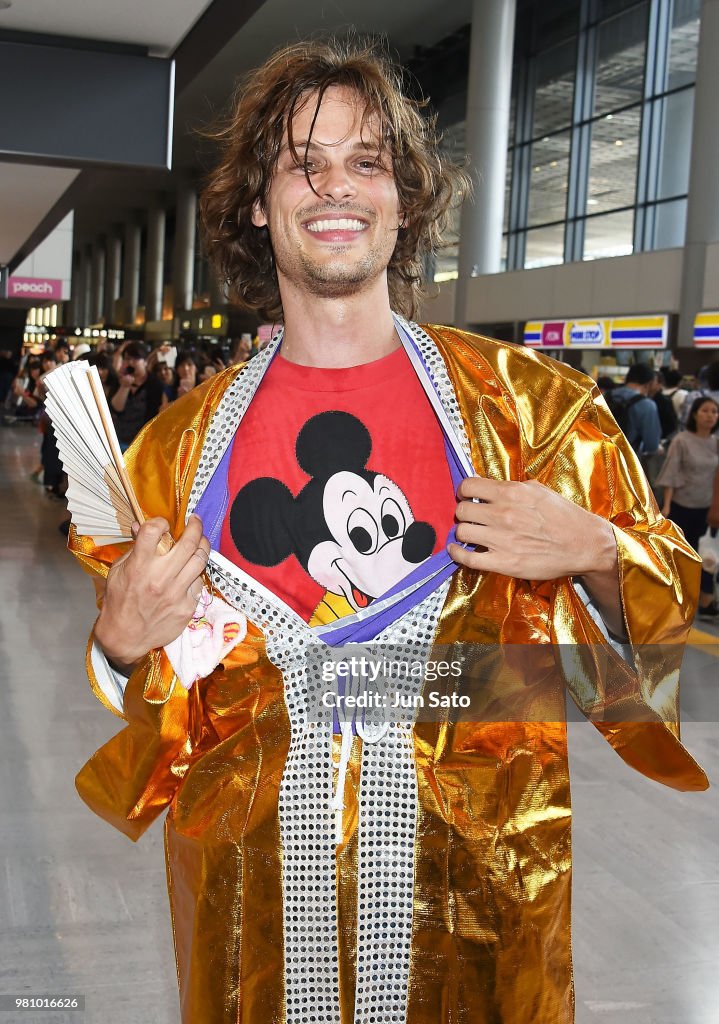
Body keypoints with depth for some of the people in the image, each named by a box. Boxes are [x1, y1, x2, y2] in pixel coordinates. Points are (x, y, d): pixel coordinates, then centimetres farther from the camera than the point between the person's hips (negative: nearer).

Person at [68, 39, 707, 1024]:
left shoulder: (529, 403, -4)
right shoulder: (188, 436, 1)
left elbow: (666, 602, 2)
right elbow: (156, 687, 11)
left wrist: (592, 551, -18)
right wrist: (124, 643, -10)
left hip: (474, 868, -1)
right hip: (251, 870, 2)